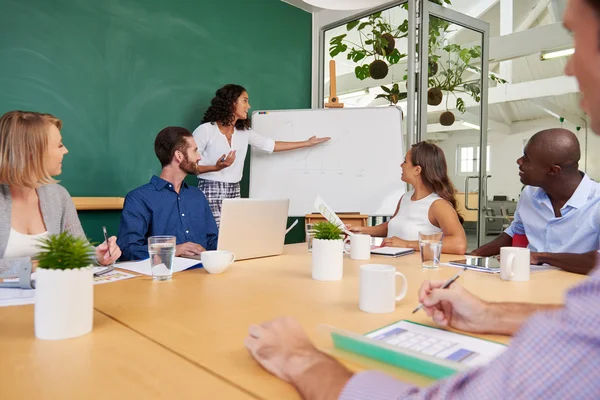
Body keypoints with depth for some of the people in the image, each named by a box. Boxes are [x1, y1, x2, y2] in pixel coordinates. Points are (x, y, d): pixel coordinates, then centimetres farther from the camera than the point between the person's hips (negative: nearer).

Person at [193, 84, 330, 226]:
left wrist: (307, 143, 19)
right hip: (211, 192, -6)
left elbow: (271, 145, 17)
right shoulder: (205, 130, -8)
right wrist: (216, 167, -25)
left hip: (234, 192, 6)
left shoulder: (244, 132, 10)